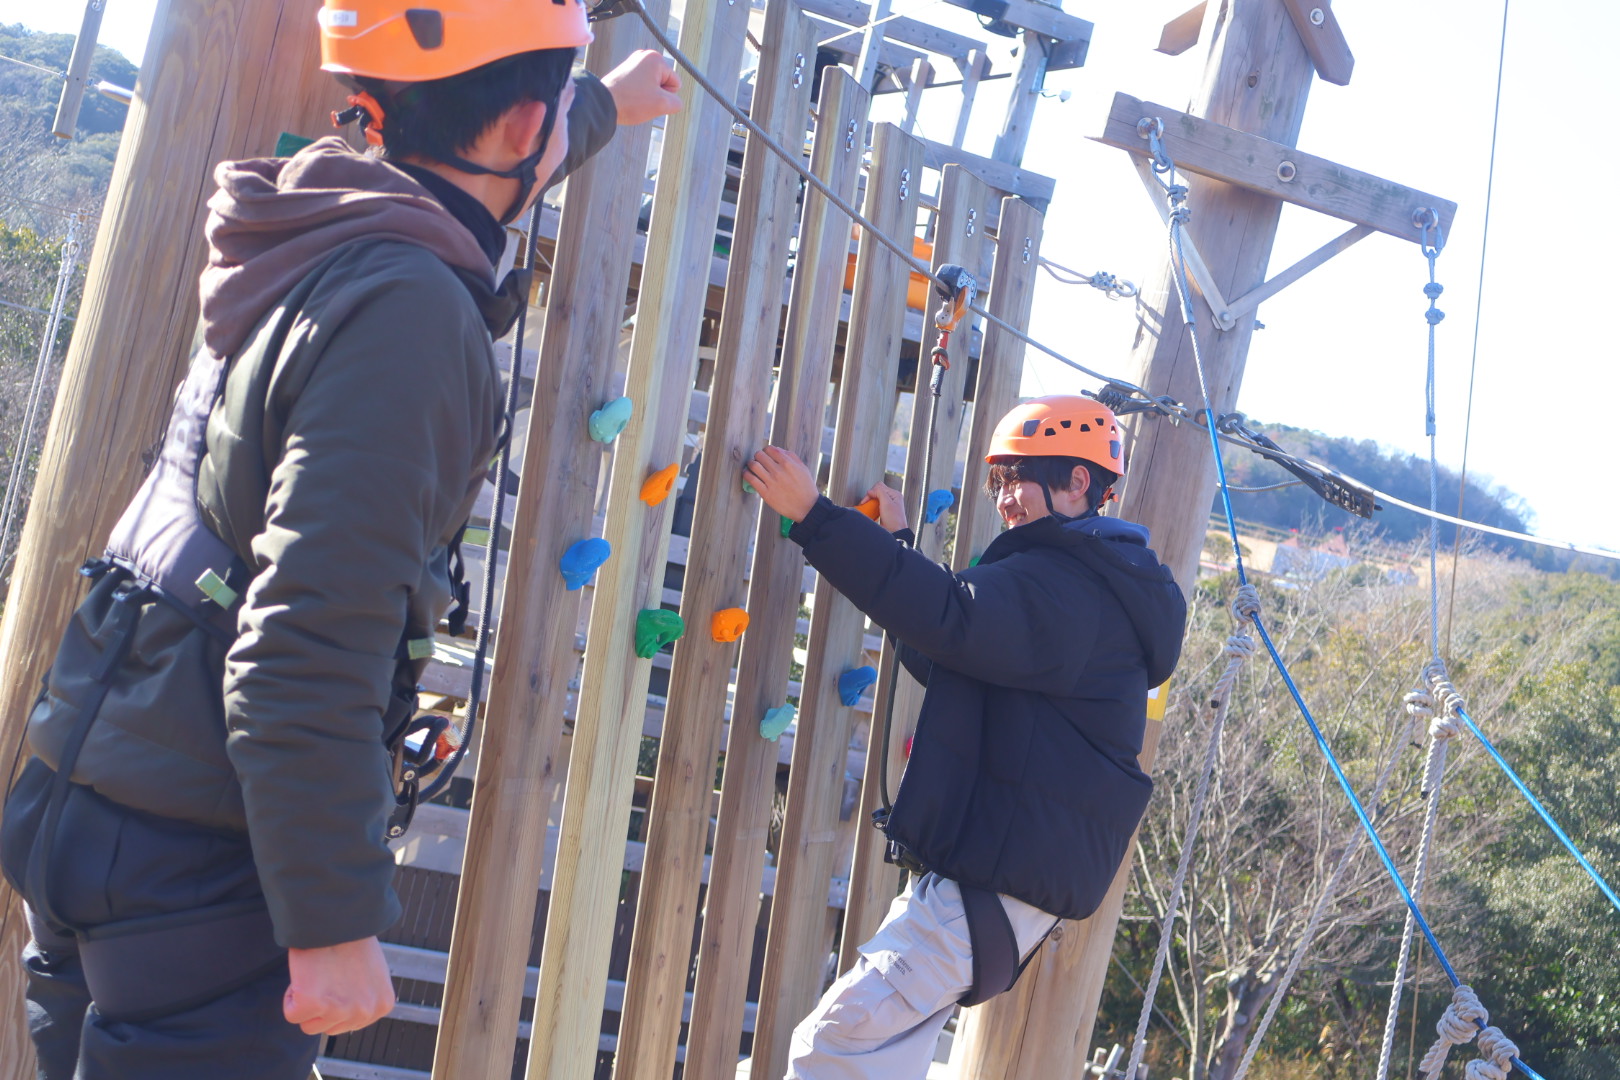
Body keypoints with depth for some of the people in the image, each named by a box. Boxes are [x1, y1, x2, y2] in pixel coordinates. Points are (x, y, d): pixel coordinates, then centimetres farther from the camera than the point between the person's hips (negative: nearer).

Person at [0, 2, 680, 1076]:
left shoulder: (314, 243, 7)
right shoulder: (405, 309, -21)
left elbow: (486, 182, 33)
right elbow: (312, 655, -27)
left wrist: (607, 103, 50)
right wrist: (335, 925, -22)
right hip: (195, 867, -9)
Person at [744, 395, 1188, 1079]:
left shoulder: (1068, 587, -14)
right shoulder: (1083, 582, 22)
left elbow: (954, 620, -30)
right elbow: (948, 663, 28)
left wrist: (814, 516, -29)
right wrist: (897, 545, 19)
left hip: (999, 882, -11)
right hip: (986, 864, 11)